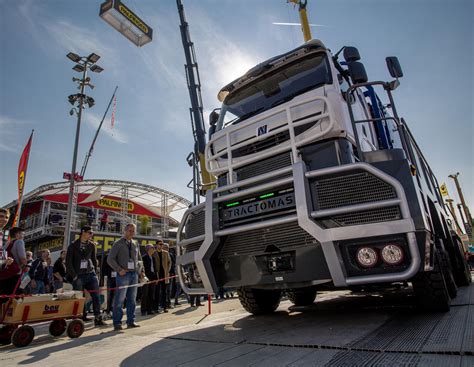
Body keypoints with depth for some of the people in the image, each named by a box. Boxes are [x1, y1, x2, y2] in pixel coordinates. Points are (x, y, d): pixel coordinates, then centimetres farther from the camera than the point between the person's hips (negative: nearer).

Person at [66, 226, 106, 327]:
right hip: (78, 276, -3)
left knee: (96, 297, -1)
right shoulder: (73, 246, -1)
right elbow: (68, 262, -3)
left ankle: (98, 319, 6)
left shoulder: (91, 245, 10)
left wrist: (95, 273, 8)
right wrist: (74, 276, -9)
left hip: (91, 274, 3)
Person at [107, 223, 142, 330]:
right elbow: (110, 259, -6)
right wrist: (119, 270, -13)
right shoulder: (118, 244, -2)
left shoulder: (135, 244, 13)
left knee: (132, 299, 10)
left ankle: (131, 321, 19)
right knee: (119, 299, -3)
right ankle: (117, 323, 8)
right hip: (123, 274, -5)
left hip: (134, 274, 5)